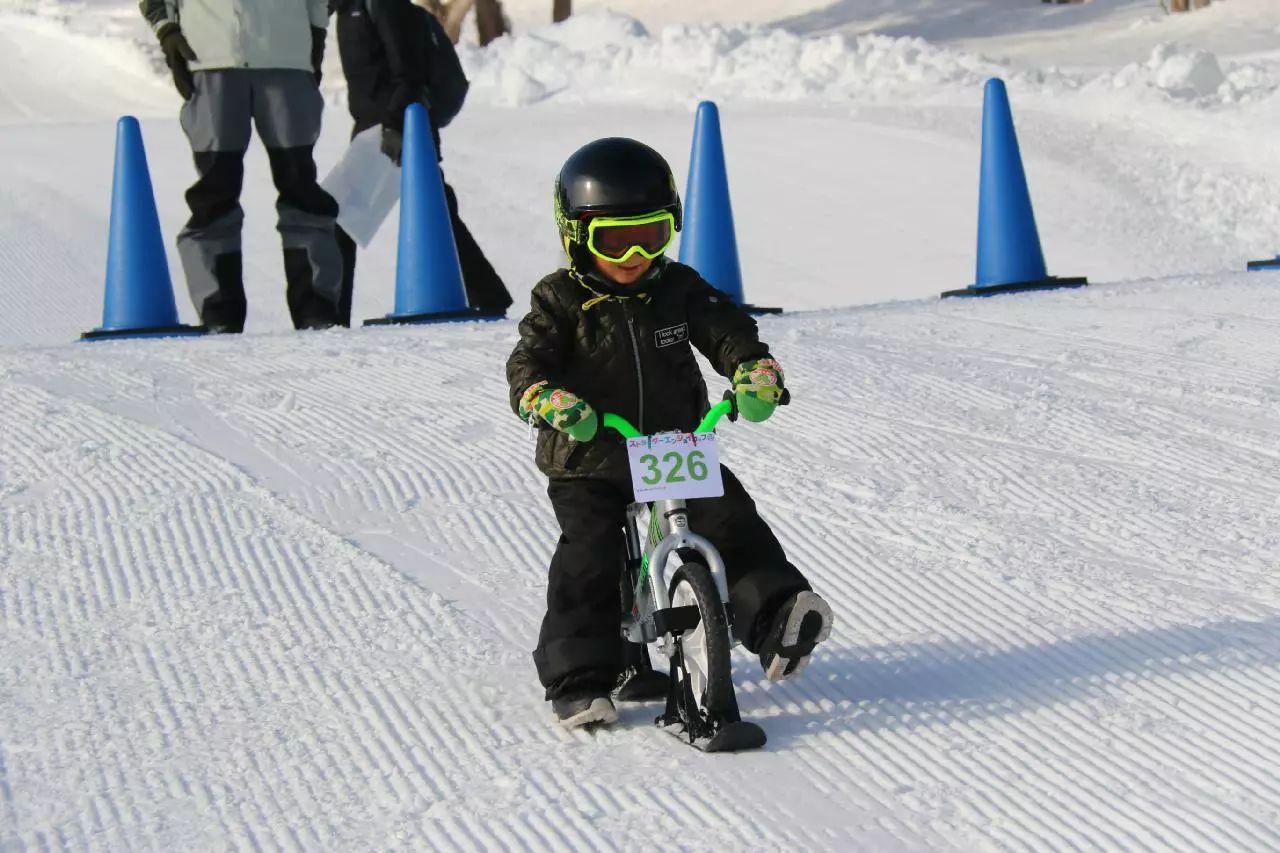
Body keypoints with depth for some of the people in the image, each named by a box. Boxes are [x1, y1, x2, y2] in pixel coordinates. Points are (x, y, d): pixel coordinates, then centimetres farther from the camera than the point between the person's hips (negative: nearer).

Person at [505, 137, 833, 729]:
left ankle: (778, 618, -16)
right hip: (588, 463, -3)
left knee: (730, 519, -15)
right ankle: (578, 681, -9)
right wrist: (552, 401, -37)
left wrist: (755, 372, -26)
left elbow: (727, 333, -4)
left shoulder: (679, 289, 3)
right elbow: (528, 364, -14)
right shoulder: (561, 302, -5)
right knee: (588, 558, -15)